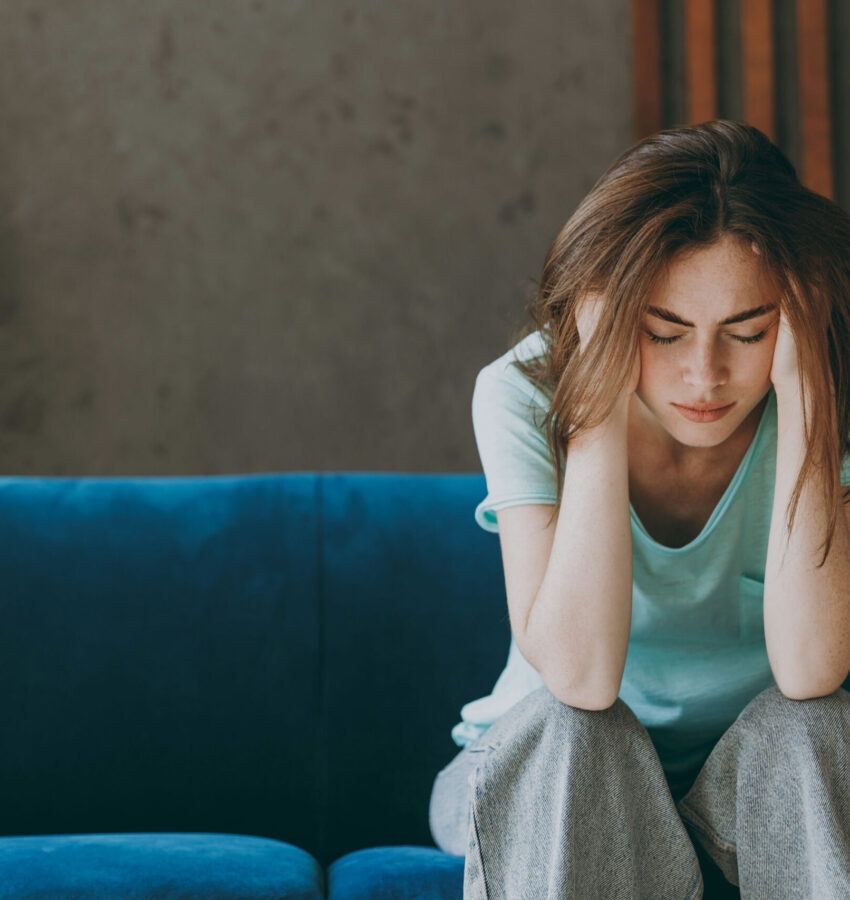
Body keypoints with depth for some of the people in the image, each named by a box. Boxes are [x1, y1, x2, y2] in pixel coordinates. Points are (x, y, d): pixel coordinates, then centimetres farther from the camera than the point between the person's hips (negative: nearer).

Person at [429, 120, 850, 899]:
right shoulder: (527, 394, -19)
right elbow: (581, 676, -32)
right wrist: (605, 391, -34)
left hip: (760, 782, 1)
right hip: (542, 783, 0)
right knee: (564, 723, -32)